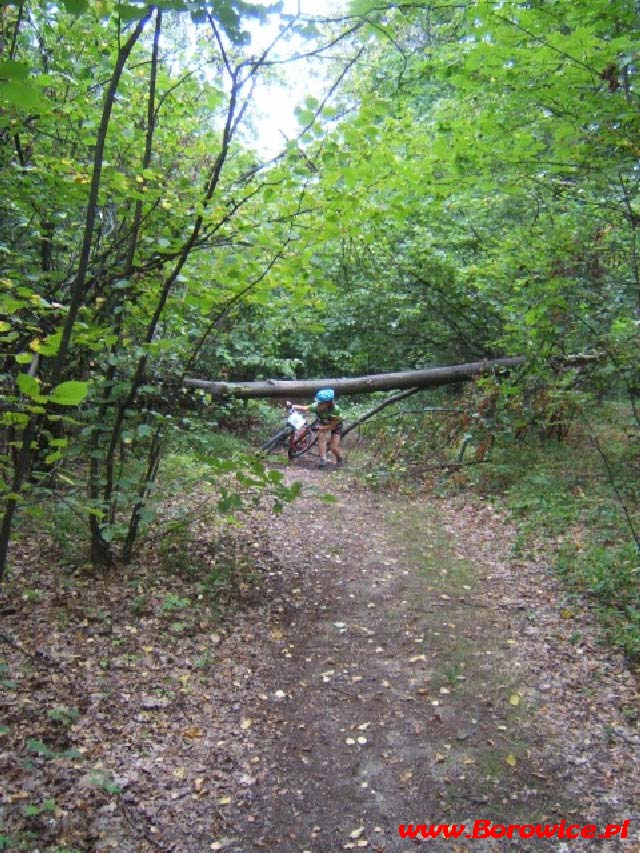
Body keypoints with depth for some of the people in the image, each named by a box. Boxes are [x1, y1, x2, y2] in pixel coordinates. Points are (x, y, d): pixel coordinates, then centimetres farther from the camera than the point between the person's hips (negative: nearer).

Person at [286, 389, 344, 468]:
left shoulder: (336, 409, -38)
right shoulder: (316, 406, -32)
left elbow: (333, 425, -29)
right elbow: (304, 408, -46)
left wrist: (321, 427, -36)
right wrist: (292, 406, -60)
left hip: (336, 426, -3)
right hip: (324, 424, 3)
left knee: (333, 448, -8)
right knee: (321, 436, -26)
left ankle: (339, 458, 25)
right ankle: (323, 459, -16)